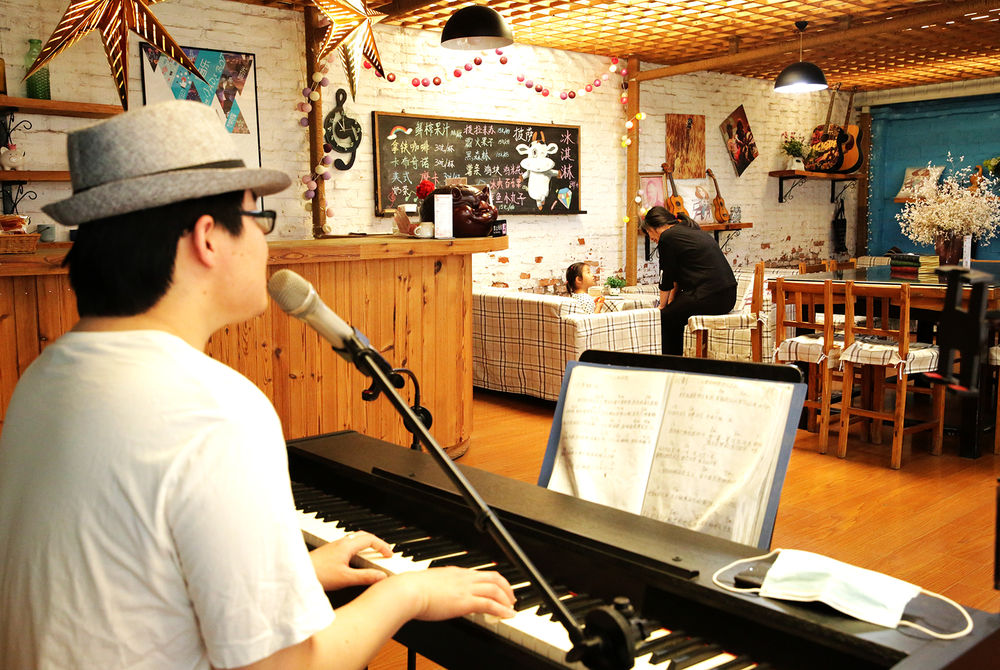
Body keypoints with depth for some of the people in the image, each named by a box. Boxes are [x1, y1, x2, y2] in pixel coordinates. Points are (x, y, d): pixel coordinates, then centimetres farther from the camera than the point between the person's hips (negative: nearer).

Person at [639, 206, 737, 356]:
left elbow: (666, 278, 1)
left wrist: (662, 306, 15)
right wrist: (671, 302, 28)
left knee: (666, 319, 7)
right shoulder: (692, 230, 23)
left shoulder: (667, 237, -5)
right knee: (674, 312, 25)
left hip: (708, 298, -9)